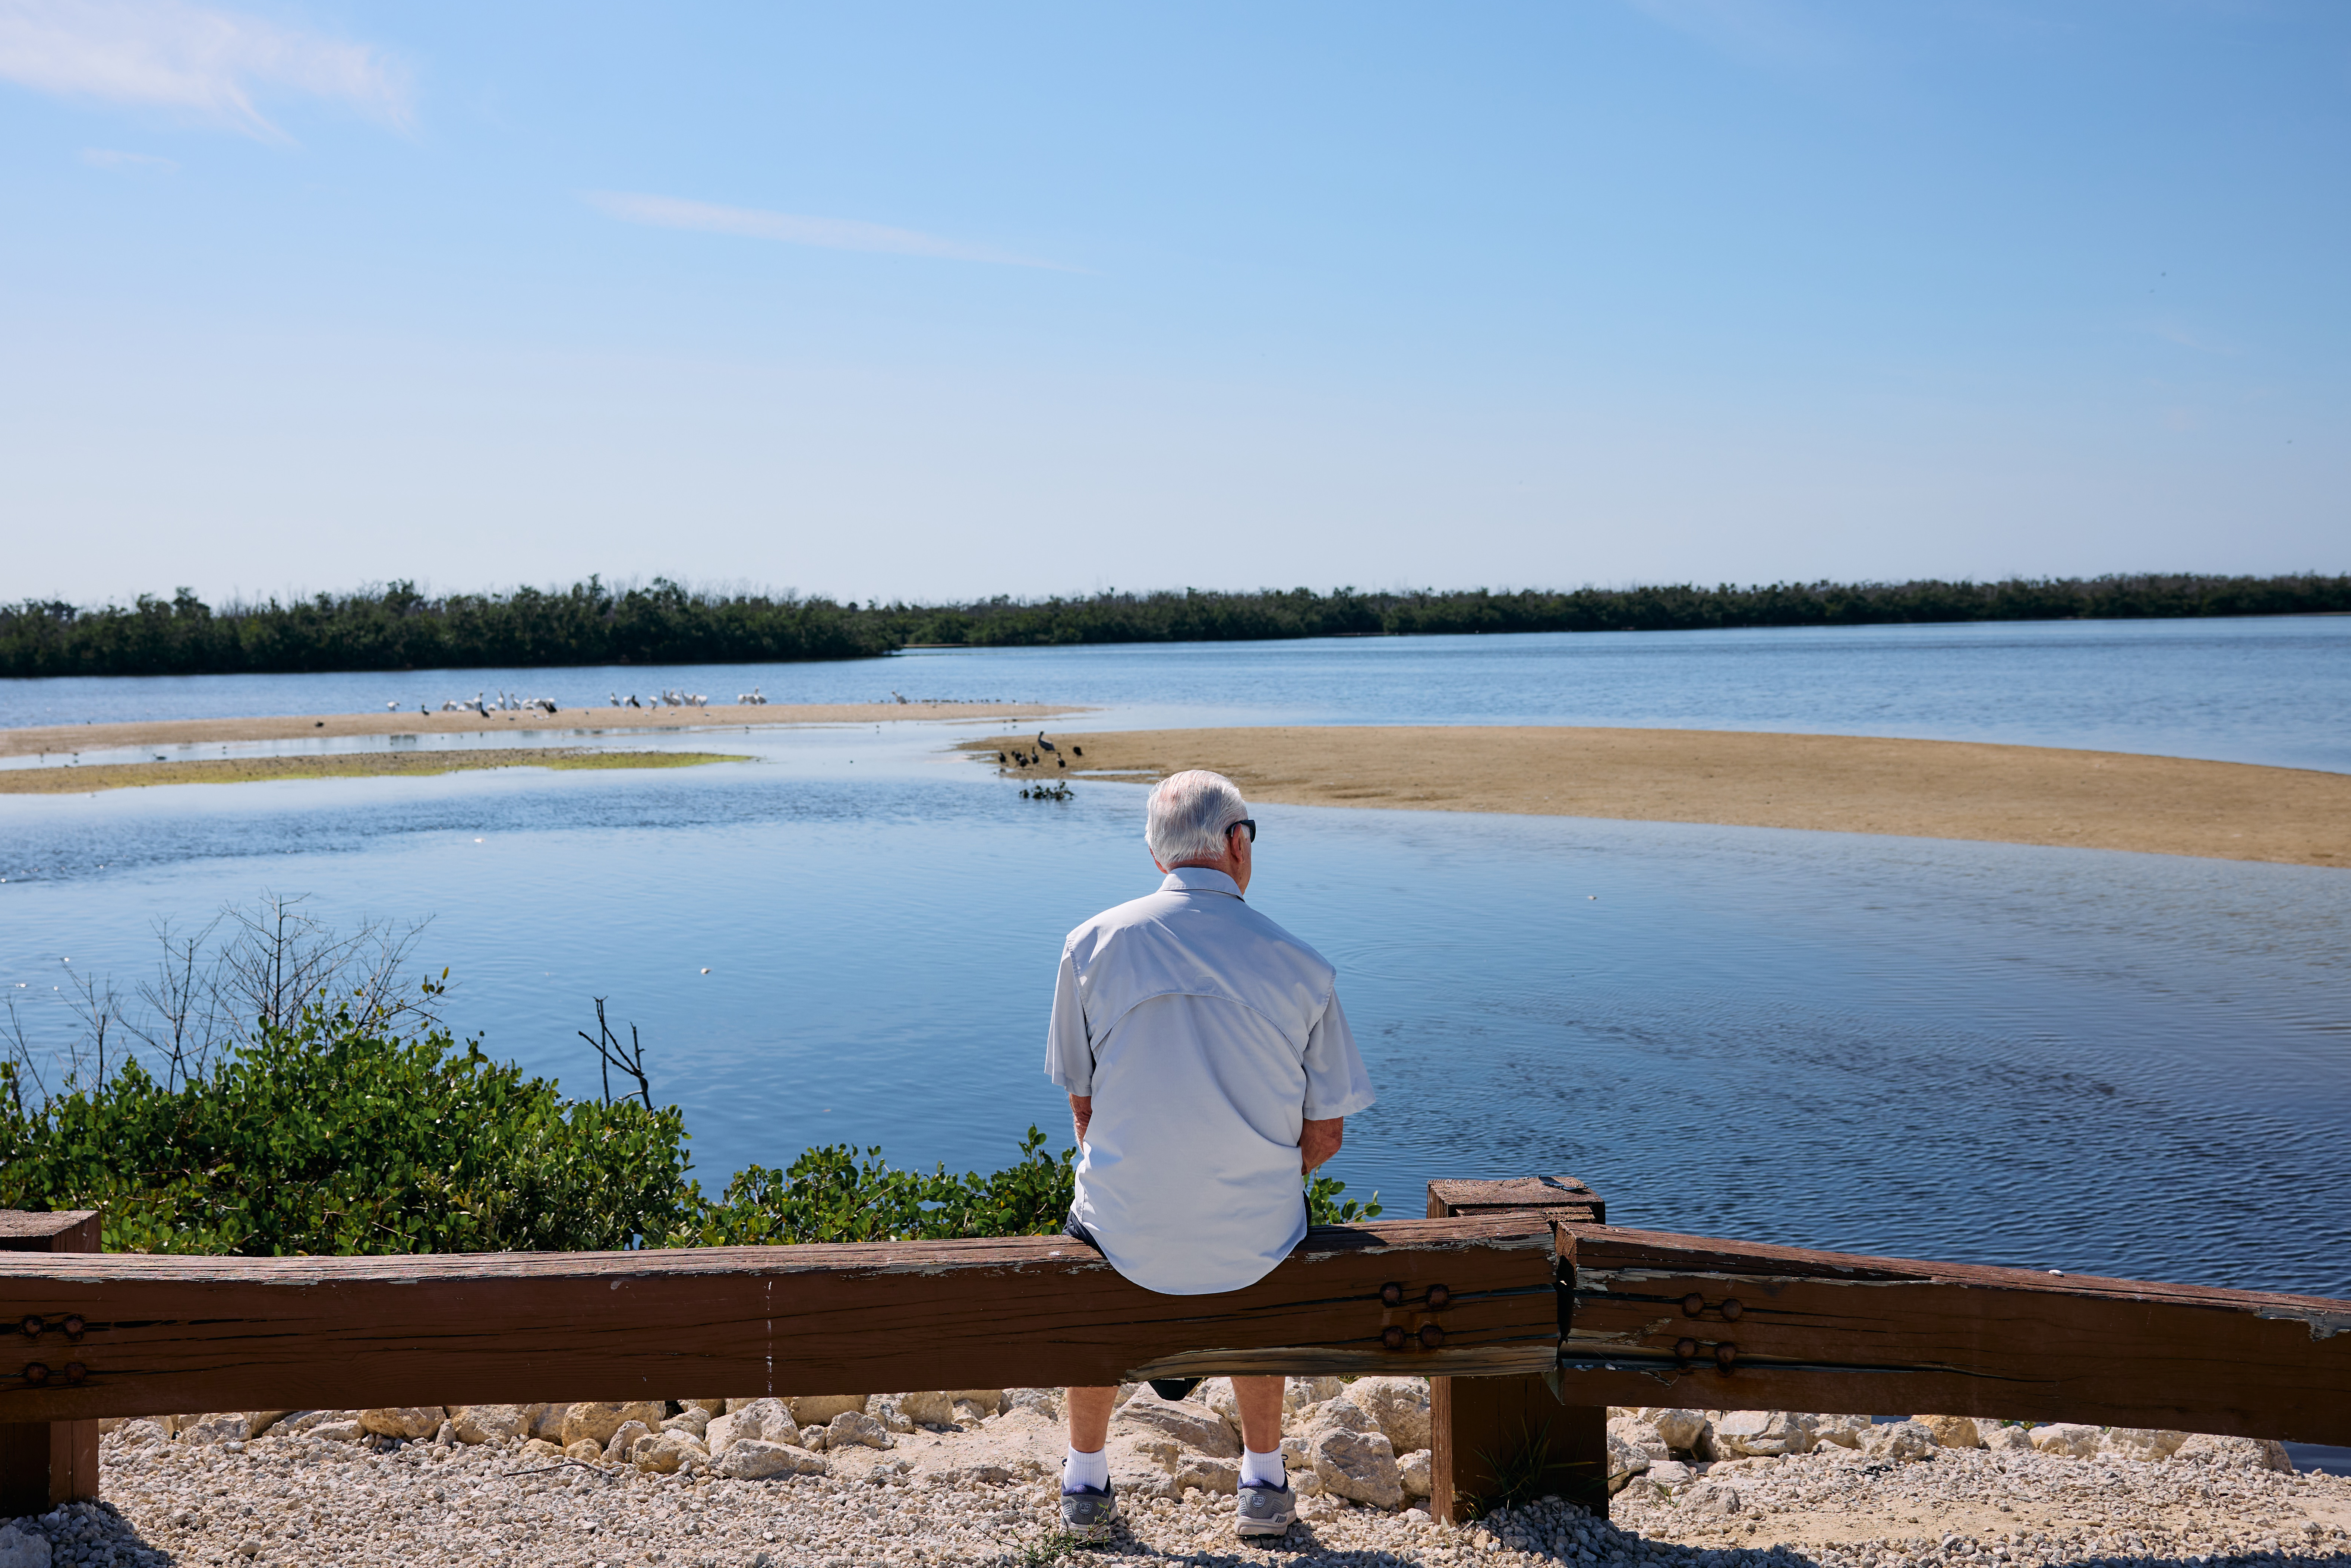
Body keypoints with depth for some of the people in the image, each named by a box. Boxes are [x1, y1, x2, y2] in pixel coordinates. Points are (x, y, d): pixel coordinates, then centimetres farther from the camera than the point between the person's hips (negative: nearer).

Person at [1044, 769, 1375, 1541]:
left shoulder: (1092, 944, -8)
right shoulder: (1302, 967, -10)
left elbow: (1083, 1108, 1)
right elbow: (1324, 1136, -2)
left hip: (1129, 1237, 0)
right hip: (1255, 1243, 0)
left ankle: (1085, 1484, 41)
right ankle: (1264, 1484, 41)